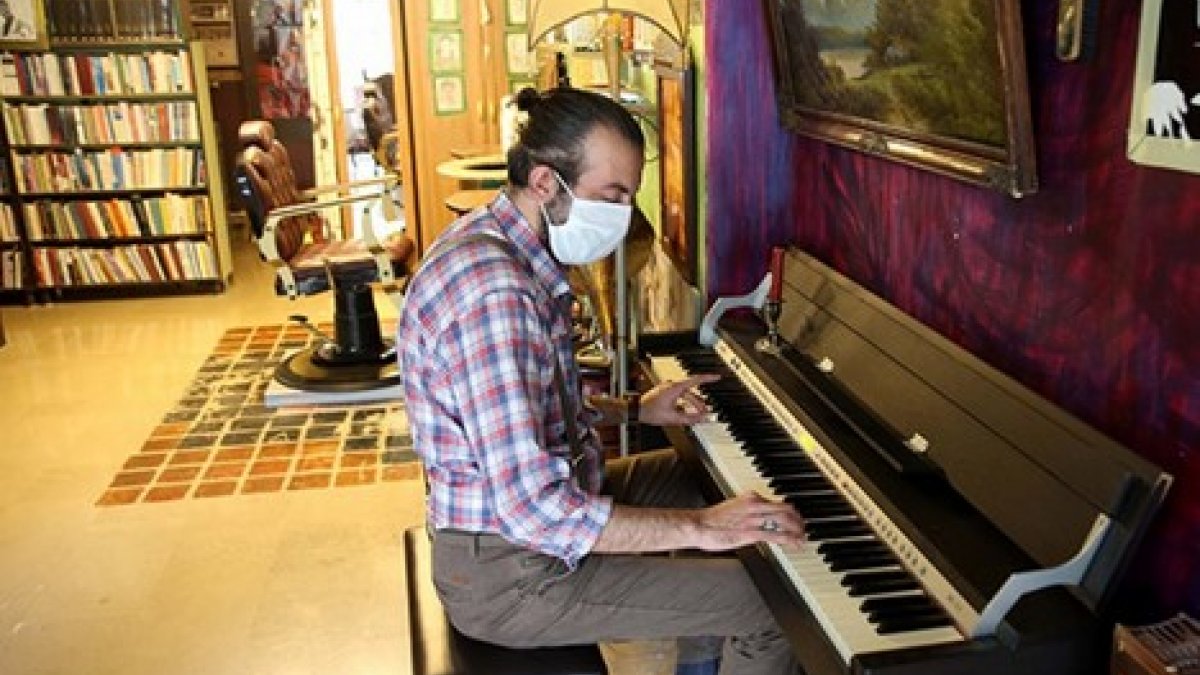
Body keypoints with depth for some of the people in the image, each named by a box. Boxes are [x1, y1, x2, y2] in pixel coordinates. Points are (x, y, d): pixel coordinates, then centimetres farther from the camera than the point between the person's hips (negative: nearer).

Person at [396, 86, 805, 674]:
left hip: (520, 497, 10)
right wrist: (700, 528, -28)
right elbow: (535, 512, -34)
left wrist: (632, 409, 11)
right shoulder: (493, 289, -30)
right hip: (510, 572, -10)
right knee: (773, 605, -8)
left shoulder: (496, 245, 3)